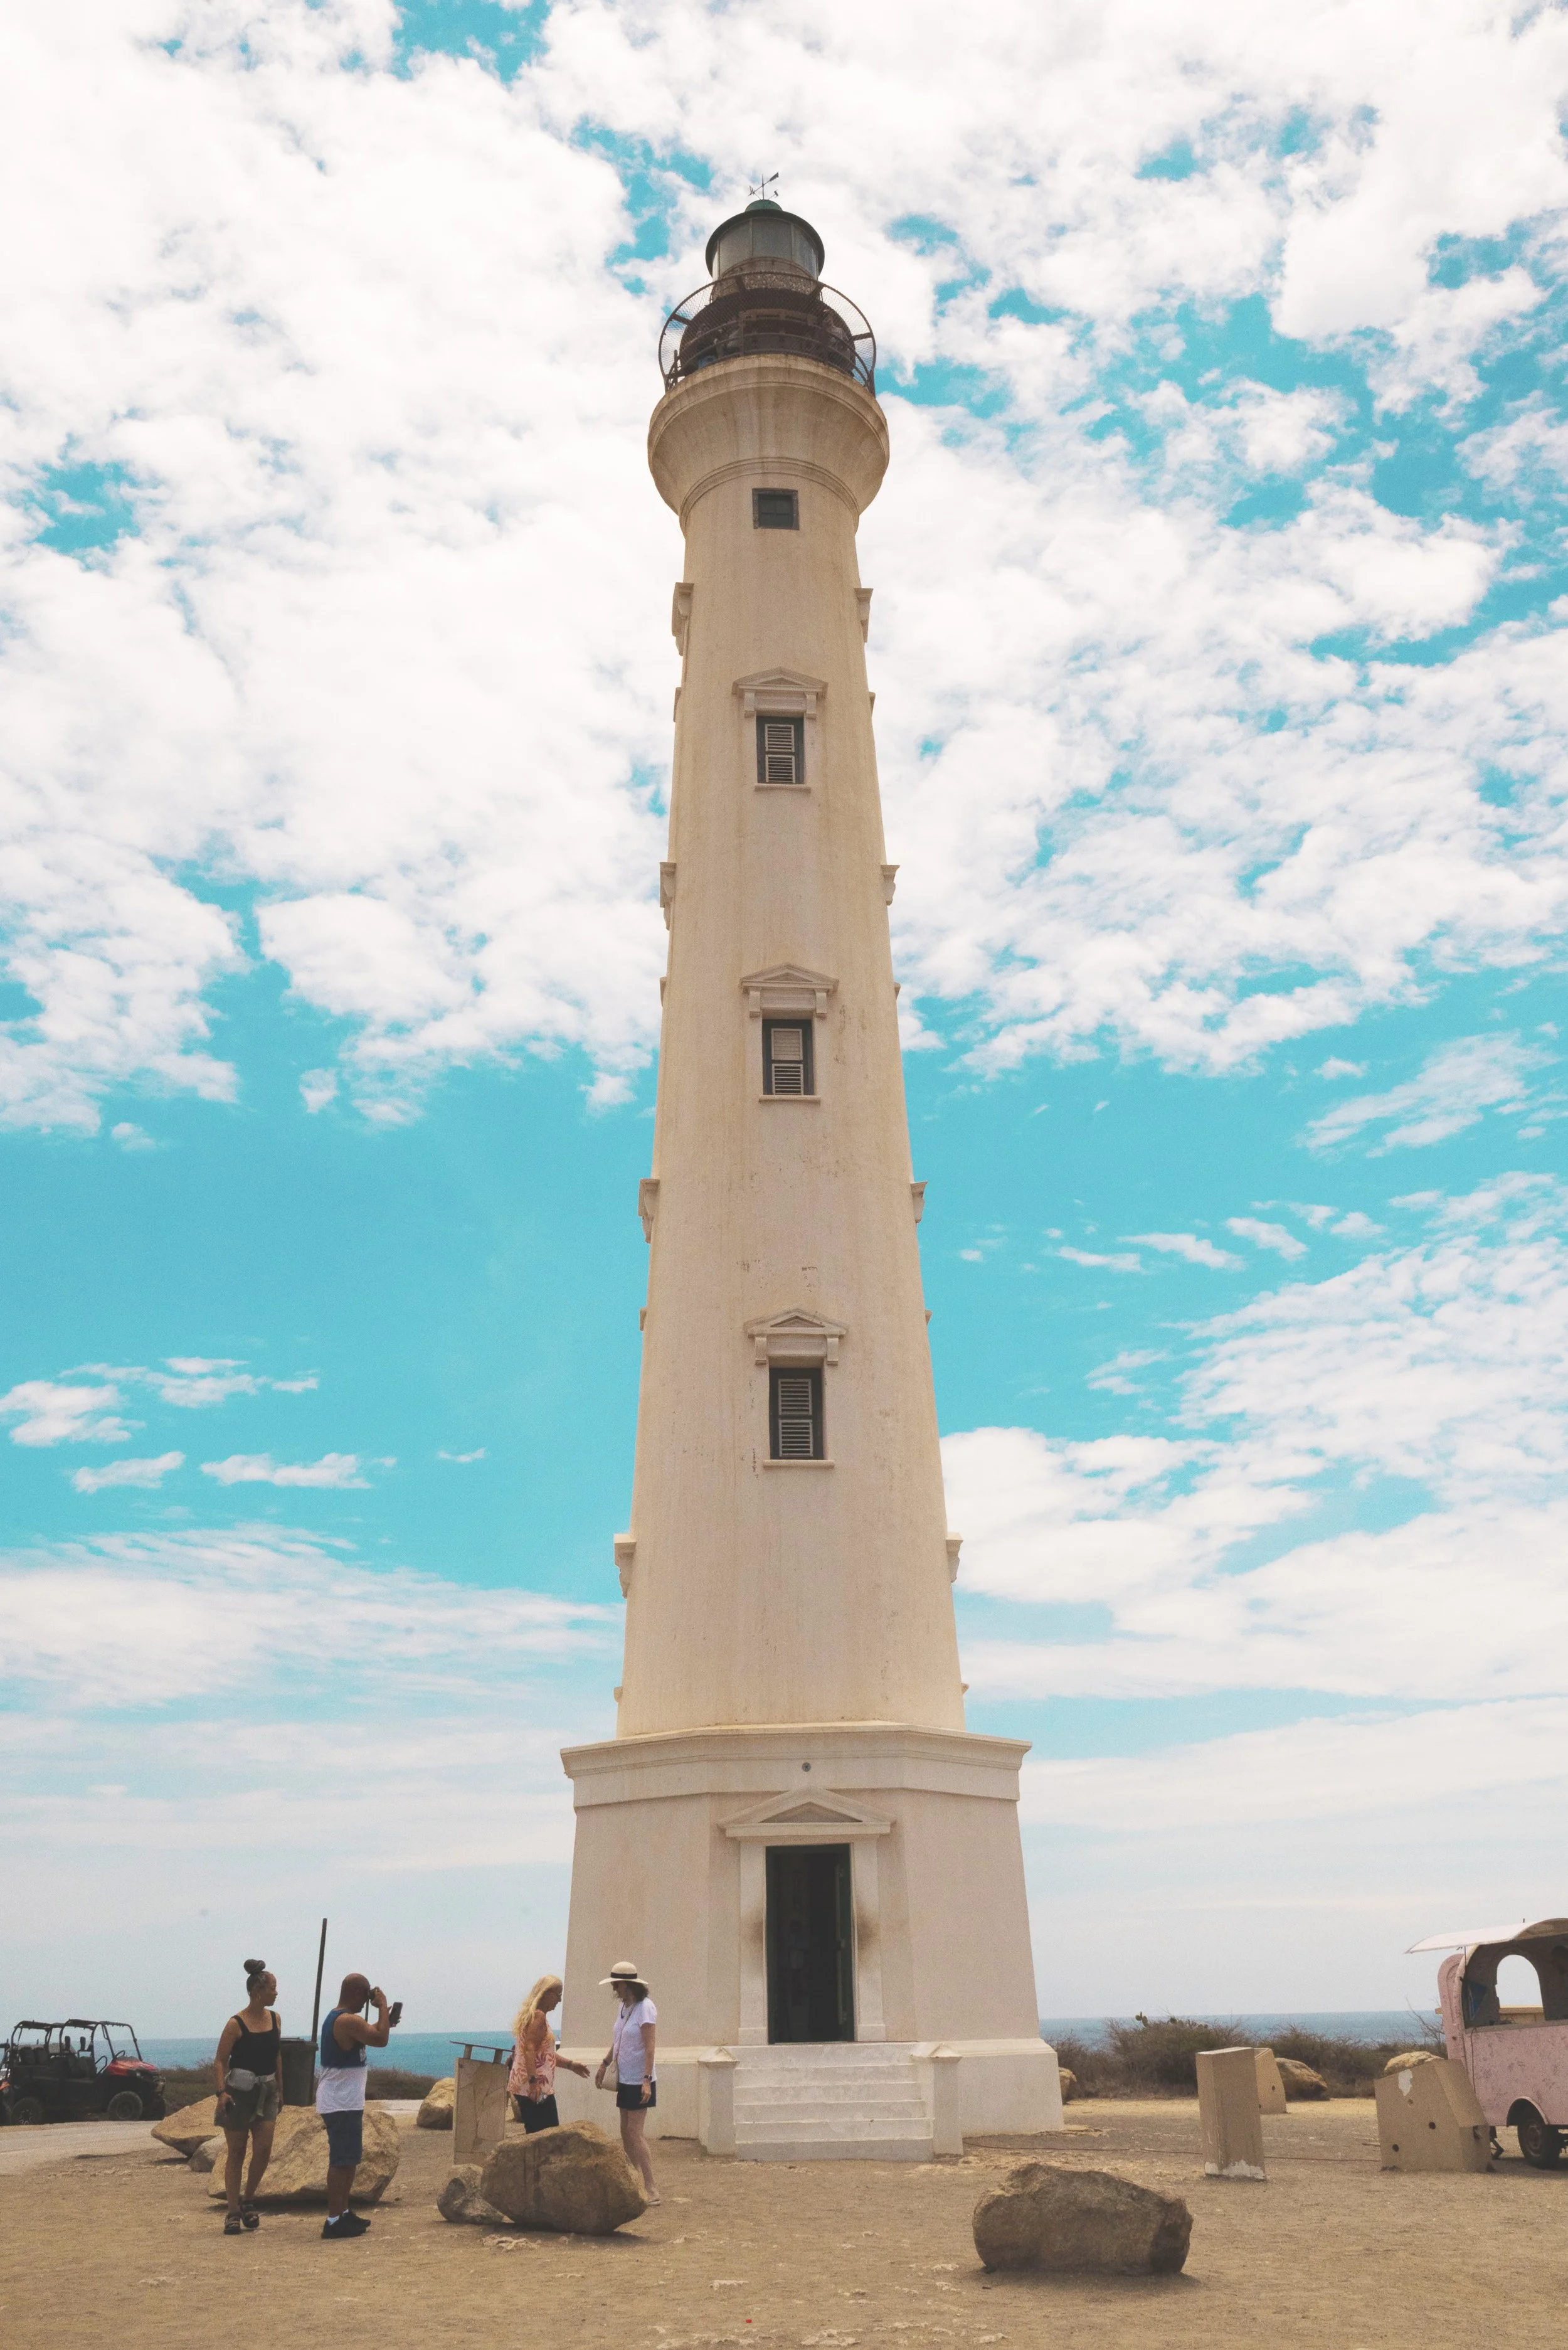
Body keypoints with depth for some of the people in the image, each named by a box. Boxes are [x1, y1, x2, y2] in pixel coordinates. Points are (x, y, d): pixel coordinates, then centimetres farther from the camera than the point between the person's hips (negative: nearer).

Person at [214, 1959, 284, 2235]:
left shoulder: (274, 2019, 4)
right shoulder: (236, 2024, -12)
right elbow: (221, 2060, -8)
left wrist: (280, 2089, 16)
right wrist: (222, 2091, -19)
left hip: (267, 2091, 5)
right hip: (239, 2091, -5)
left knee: (264, 2149, -4)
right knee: (236, 2153, 3)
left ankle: (248, 2201, 17)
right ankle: (233, 2212, 12)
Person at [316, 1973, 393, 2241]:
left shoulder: (335, 2018, 12)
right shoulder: (349, 2021, -22)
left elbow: (369, 2035, 23)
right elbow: (381, 2039, -25)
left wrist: (385, 2020, 13)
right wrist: (383, 2006, -16)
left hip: (345, 2101, 11)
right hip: (342, 2103, -11)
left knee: (349, 2159, 17)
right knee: (341, 2161, -5)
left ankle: (343, 2213, 25)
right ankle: (334, 2221, -1)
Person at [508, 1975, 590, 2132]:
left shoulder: (534, 2014, 20)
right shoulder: (538, 2016, -11)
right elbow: (529, 2049, -21)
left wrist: (570, 2064, 26)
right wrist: (533, 2082, -27)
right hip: (536, 2089, -10)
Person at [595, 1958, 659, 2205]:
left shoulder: (645, 2008, -18)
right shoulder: (624, 2007, 9)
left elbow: (649, 2047, -21)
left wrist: (647, 2080, -25)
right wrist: (604, 2064, 12)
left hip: (639, 2082, -9)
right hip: (625, 2080, 9)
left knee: (635, 2135, -10)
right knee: (626, 2134, 11)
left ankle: (651, 2189, -6)